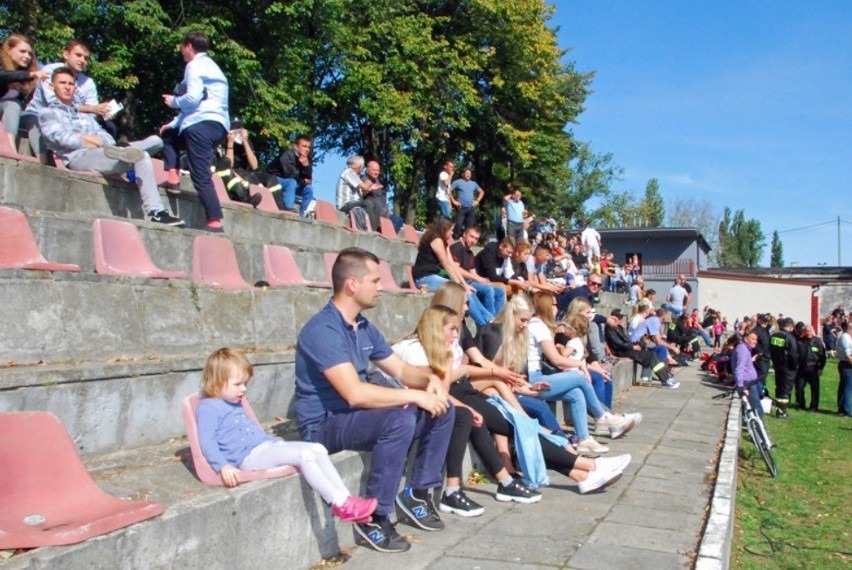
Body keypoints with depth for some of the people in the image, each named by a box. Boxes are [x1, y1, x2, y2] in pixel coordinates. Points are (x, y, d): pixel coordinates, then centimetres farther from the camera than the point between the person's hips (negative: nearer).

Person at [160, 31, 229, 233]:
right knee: (168, 134, 26)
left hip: (202, 124, -10)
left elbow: (193, 98, -15)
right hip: (218, 125, 10)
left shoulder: (195, 65, 0)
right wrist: (173, 123, 27)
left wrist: (174, 101, 5)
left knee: (201, 176, -12)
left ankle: (215, 223, -19)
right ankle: (172, 179, 9)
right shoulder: (210, 65, 30)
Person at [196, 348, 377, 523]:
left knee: (317, 449, -6)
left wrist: (275, 440, 31)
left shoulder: (236, 405, 23)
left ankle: (346, 499, -12)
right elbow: (207, 442, -17)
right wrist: (223, 466, -31)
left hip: (267, 446, 10)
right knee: (304, 455, -24)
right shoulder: (208, 408, -6)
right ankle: (341, 504, -24)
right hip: (249, 457, -9)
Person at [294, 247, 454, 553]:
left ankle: (418, 493, 12)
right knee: (399, 419, -34)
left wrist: (430, 379, -10)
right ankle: (374, 518, -20)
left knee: (443, 409, 2)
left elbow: (401, 370, 13)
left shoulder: (365, 328, 7)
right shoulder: (322, 330, -23)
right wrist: (416, 395, -26)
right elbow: (355, 393, -32)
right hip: (324, 424, -9)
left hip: (358, 415, 9)